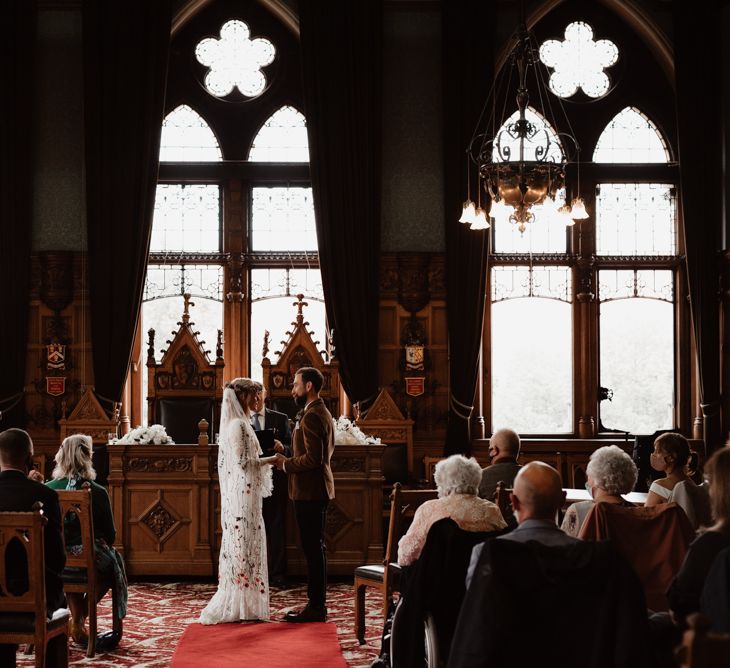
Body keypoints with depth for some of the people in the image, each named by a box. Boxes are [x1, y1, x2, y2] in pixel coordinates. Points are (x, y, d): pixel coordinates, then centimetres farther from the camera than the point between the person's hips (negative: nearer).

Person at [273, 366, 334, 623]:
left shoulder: (311, 416, -17)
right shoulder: (322, 412, 17)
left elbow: (313, 458, -23)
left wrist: (286, 463, -11)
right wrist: (290, 462, 16)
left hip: (309, 491, -11)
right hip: (317, 489, 11)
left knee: (313, 548, -6)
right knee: (314, 548, 13)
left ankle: (316, 607, -2)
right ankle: (317, 603, 19)